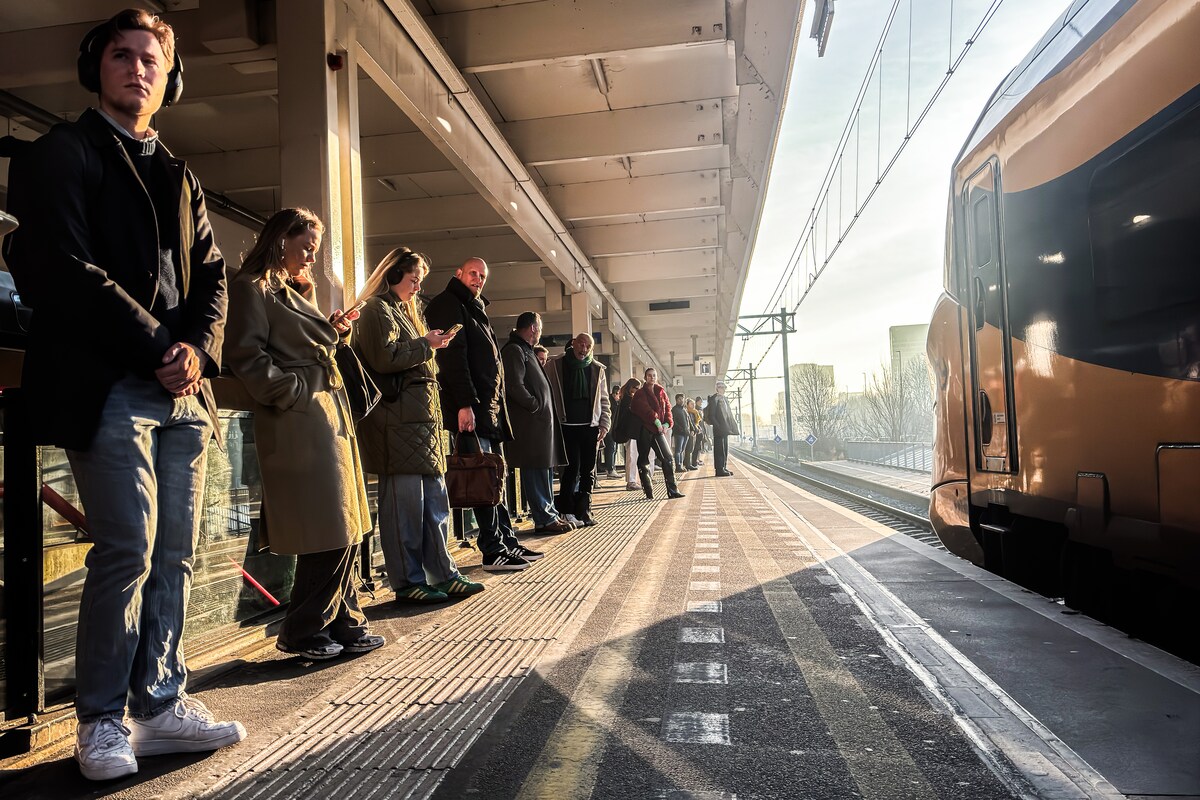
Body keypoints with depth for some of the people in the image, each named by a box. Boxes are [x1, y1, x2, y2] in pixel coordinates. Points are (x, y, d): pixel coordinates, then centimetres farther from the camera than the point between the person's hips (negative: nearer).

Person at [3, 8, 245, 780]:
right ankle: (103, 718, 9)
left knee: (176, 554, 6)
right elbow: (64, 269, -8)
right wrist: (154, 347, -13)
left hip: (184, 391, 6)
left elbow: (211, 276, 15)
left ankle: (160, 701, 16)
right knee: (128, 550, -7)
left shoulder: (180, 177, 23)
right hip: (109, 386, -6)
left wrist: (199, 347, -3)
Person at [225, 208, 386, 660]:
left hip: (328, 417, 9)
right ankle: (302, 632, 8)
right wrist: (292, 392, -16)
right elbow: (246, 356, -14)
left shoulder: (294, 291, 25)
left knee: (345, 529, 9)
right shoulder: (253, 288, -4)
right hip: (299, 422, -9)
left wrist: (331, 333, 10)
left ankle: (345, 624, 18)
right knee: (330, 531, -7)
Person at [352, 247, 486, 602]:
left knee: (435, 499, 8)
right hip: (397, 416, -10)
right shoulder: (377, 309, -3)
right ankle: (408, 583, 2)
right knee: (405, 500, -6)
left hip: (422, 414, 10)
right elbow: (385, 358, -16)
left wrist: (432, 345, 16)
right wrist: (426, 344, -7)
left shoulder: (403, 311, 27)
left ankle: (443, 574, 14)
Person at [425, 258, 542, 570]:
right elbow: (453, 356, -16)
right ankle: (493, 551, -4)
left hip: (489, 406, 9)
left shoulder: (475, 309, 25)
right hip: (470, 406, -9)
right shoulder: (448, 305, -4)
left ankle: (507, 541, 15)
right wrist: (465, 403, -24)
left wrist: (497, 405, 17)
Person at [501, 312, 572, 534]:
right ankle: (544, 519, -2)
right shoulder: (513, 350, -10)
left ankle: (550, 514, 20)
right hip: (529, 423, -11)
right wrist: (536, 406, -14)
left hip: (541, 421, 11)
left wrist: (545, 408, 15)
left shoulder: (525, 350, 22)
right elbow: (515, 385, -22)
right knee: (536, 472, -6)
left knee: (545, 470, 13)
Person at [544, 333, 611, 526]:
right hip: (566, 426, -3)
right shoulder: (555, 365, 2)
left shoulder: (597, 369, 11)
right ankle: (567, 511, 5)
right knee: (571, 468, -4)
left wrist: (604, 424, 4)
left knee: (588, 471, 4)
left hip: (590, 426, 3)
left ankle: (584, 510, 11)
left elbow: (604, 400, 13)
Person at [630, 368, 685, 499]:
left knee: (667, 457, -2)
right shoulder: (640, 393, -1)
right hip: (644, 429, -4)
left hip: (659, 430, 5)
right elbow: (645, 408, -15)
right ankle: (649, 493, 5)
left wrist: (667, 423, -5)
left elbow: (668, 407, 10)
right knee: (643, 460, -1)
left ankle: (672, 490, 0)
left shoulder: (661, 392, 14)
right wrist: (657, 421, -19)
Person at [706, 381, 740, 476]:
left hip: (725, 428, 9)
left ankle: (724, 468, 16)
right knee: (719, 448, -8)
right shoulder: (714, 399, -8)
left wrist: (730, 427, 13)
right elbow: (711, 415, -14)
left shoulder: (724, 399, 18)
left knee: (725, 449, 10)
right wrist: (717, 426, -19)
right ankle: (719, 470, -7)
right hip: (719, 428, -9)